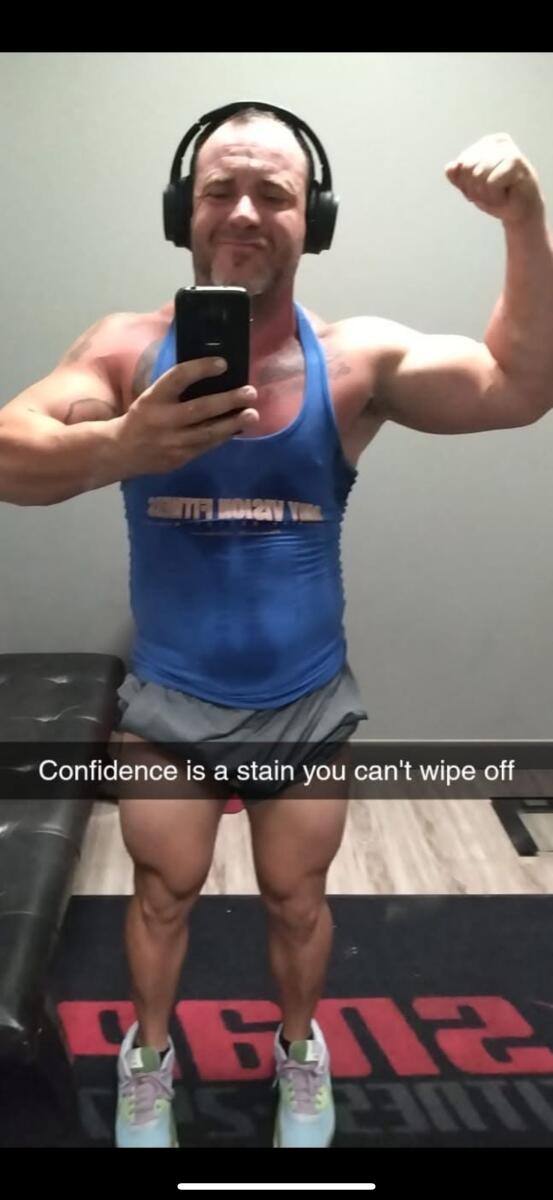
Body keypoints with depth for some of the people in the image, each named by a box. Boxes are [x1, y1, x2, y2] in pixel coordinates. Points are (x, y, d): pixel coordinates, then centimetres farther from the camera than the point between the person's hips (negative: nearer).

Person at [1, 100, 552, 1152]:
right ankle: (148, 1055, 48)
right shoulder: (129, 349, -13)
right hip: (169, 700, 0)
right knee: (162, 893, 19)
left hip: (309, 705, 1)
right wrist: (120, 446, -47)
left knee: (297, 899, 20)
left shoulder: (358, 359, -10)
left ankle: (300, 1048, 49)